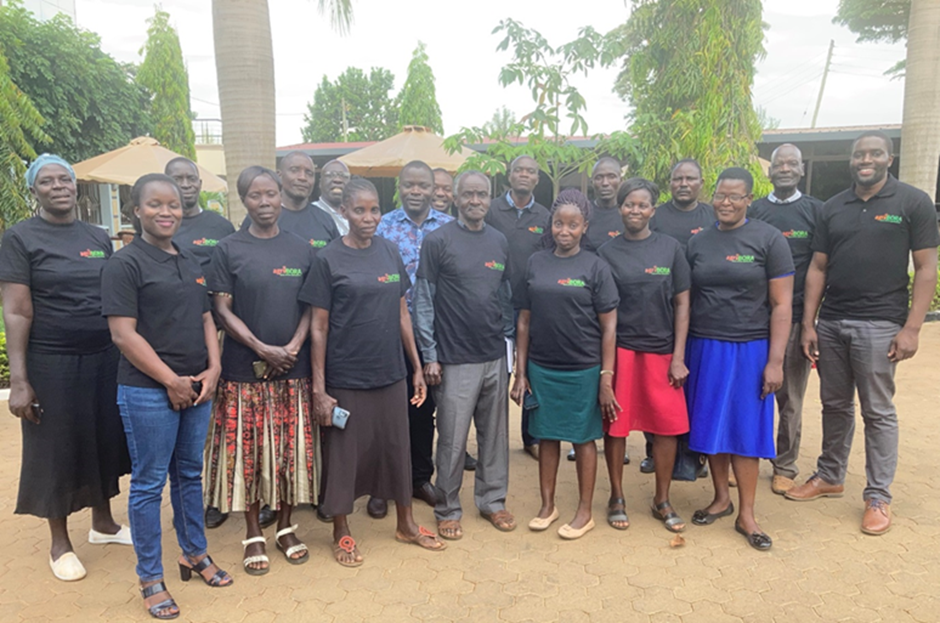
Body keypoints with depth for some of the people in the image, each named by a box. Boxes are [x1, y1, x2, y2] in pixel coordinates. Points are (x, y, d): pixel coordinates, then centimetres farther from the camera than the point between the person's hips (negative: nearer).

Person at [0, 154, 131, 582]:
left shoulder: (99, 237, 8)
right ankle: (60, 543, 26)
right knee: (56, 450, 8)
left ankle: (103, 523, 34)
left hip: (105, 359, 5)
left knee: (105, 440, 14)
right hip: (52, 365, -4)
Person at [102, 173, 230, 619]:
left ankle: (194, 553, 34)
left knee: (190, 474, 17)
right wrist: (172, 381, -14)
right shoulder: (124, 264, -9)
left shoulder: (190, 264, 12)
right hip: (148, 392, -6)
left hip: (197, 388, 6)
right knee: (149, 483, 5)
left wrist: (213, 369, 0)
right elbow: (123, 334, -14)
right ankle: (151, 578, 20)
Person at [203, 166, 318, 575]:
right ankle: (253, 535, 22)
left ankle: (285, 527, 27)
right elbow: (222, 310, -4)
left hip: (294, 369, 2)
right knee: (248, 451, 5)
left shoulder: (302, 249, 6)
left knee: (292, 449, 8)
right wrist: (262, 349, -13)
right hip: (245, 370, -2)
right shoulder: (229, 250, 0)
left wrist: (293, 347, -10)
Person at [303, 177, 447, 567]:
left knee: (397, 448, 15)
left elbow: (402, 314, 9)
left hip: (391, 373, 4)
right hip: (346, 377, -4)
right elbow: (319, 328, -7)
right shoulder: (329, 260, -7)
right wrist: (319, 389, -10)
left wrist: (417, 367, 8)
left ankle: (406, 523, 34)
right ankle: (341, 532, 29)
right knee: (345, 454, 9)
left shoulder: (390, 252, 4)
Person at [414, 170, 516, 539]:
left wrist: (507, 337, 9)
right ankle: (447, 510, 20)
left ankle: (492, 501, 30)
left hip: (495, 357, 5)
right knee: (452, 440, 3)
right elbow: (423, 301, -6)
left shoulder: (499, 241, 8)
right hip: (455, 359, -4)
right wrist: (429, 355, -9)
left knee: (495, 434, 13)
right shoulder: (438, 241, -6)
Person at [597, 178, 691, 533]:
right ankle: (617, 499, 24)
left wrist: (678, 356, -2)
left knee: (668, 426, 5)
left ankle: (662, 500, 25)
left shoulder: (670, 248, 4)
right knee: (616, 424, 6)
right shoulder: (607, 253, 2)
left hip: (661, 350, 1)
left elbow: (681, 303, 4)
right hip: (619, 349, -1)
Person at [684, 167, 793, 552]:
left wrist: (775, 361, -11)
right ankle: (721, 498, 28)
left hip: (750, 349, -3)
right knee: (710, 424, 9)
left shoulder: (768, 239, -4)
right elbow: (686, 300, 9)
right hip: (704, 348, 3)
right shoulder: (698, 242, 7)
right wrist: (680, 354, 4)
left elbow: (781, 304, -6)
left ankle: (746, 514, 17)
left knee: (745, 428, 3)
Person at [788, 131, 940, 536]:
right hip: (831, 322, 4)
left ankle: (878, 496, 16)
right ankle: (830, 476, 29)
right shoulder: (833, 207, 9)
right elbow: (818, 268, 9)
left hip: (879, 325, -4)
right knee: (835, 405, 14)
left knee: (878, 412, 4)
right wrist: (808, 324, 3)